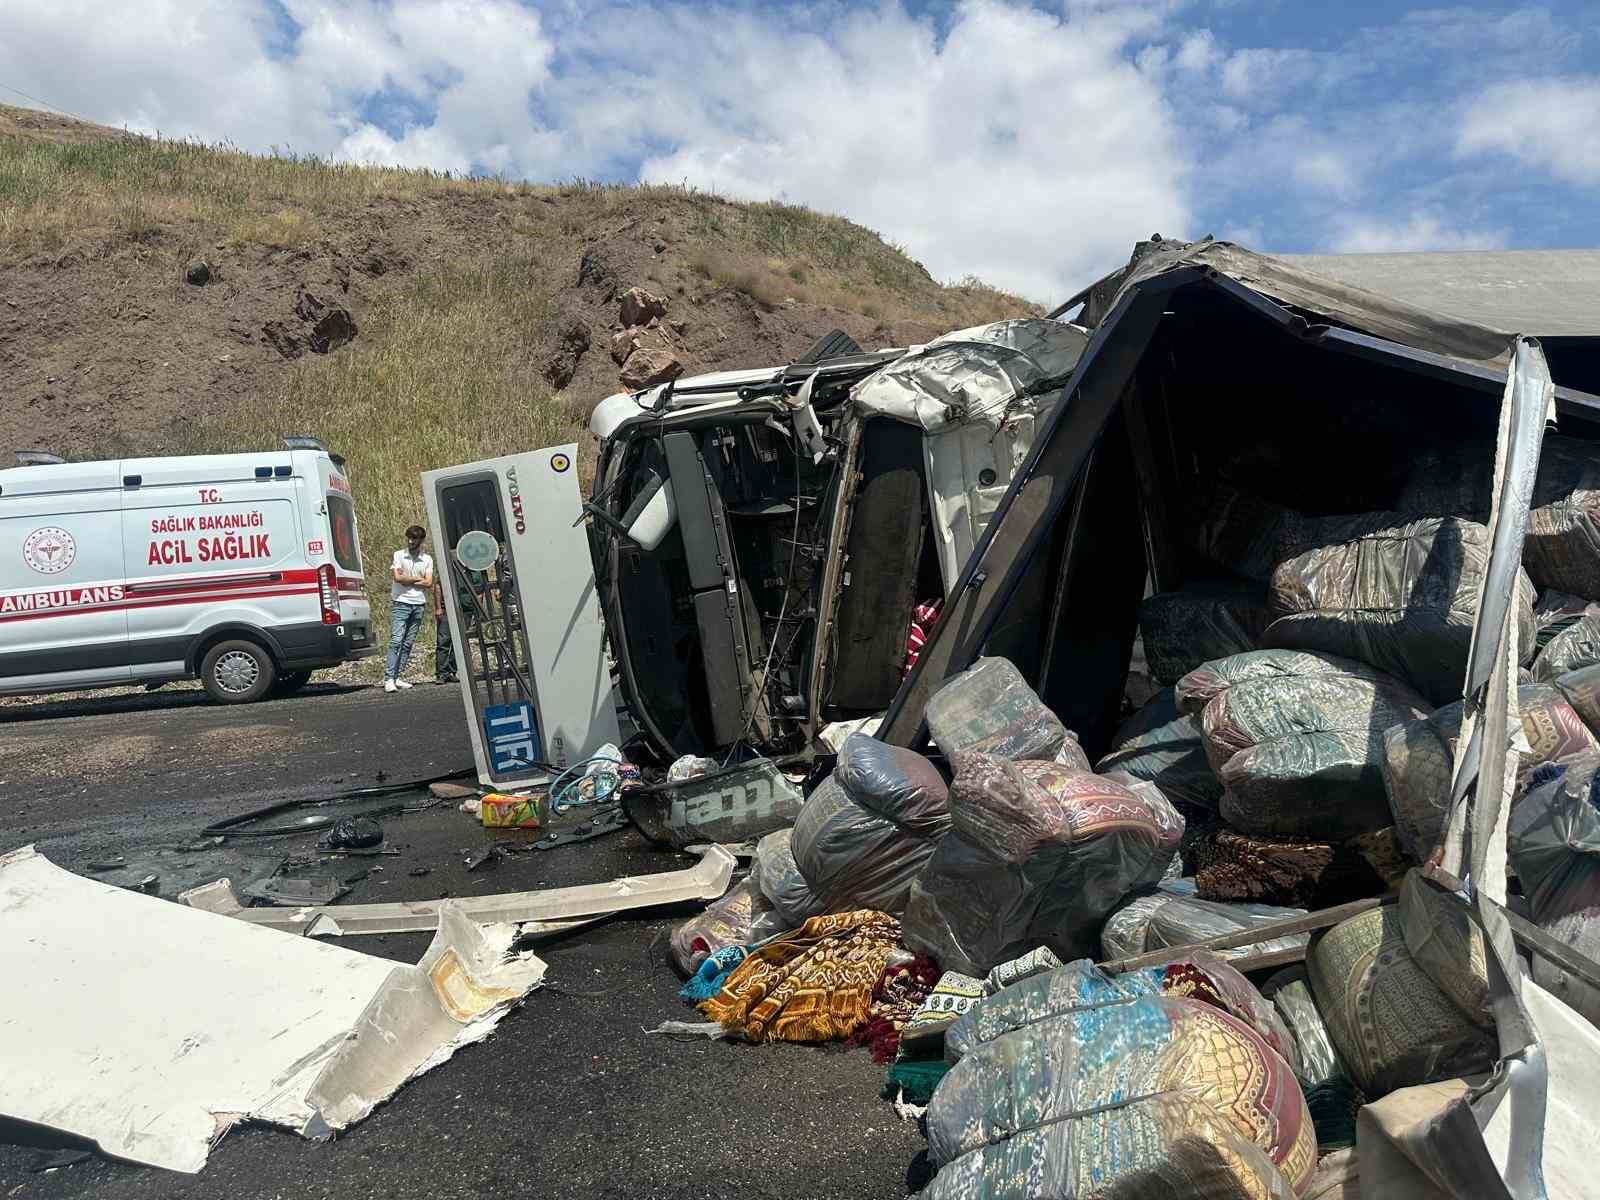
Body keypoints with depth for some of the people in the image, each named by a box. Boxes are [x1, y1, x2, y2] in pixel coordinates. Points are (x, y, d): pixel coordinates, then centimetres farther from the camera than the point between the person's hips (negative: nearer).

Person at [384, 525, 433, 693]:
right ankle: (389, 678, -14)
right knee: (396, 640, -12)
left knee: (408, 643, 3)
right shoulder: (398, 555, 4)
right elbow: (397, 577, -10)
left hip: (419, 604, 3)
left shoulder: (427, 559, 11)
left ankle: (397, 677, 8)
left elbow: (429, 583, -1)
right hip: (400, 603, -3)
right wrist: (418, 579, -3)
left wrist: (407, 579, -6)